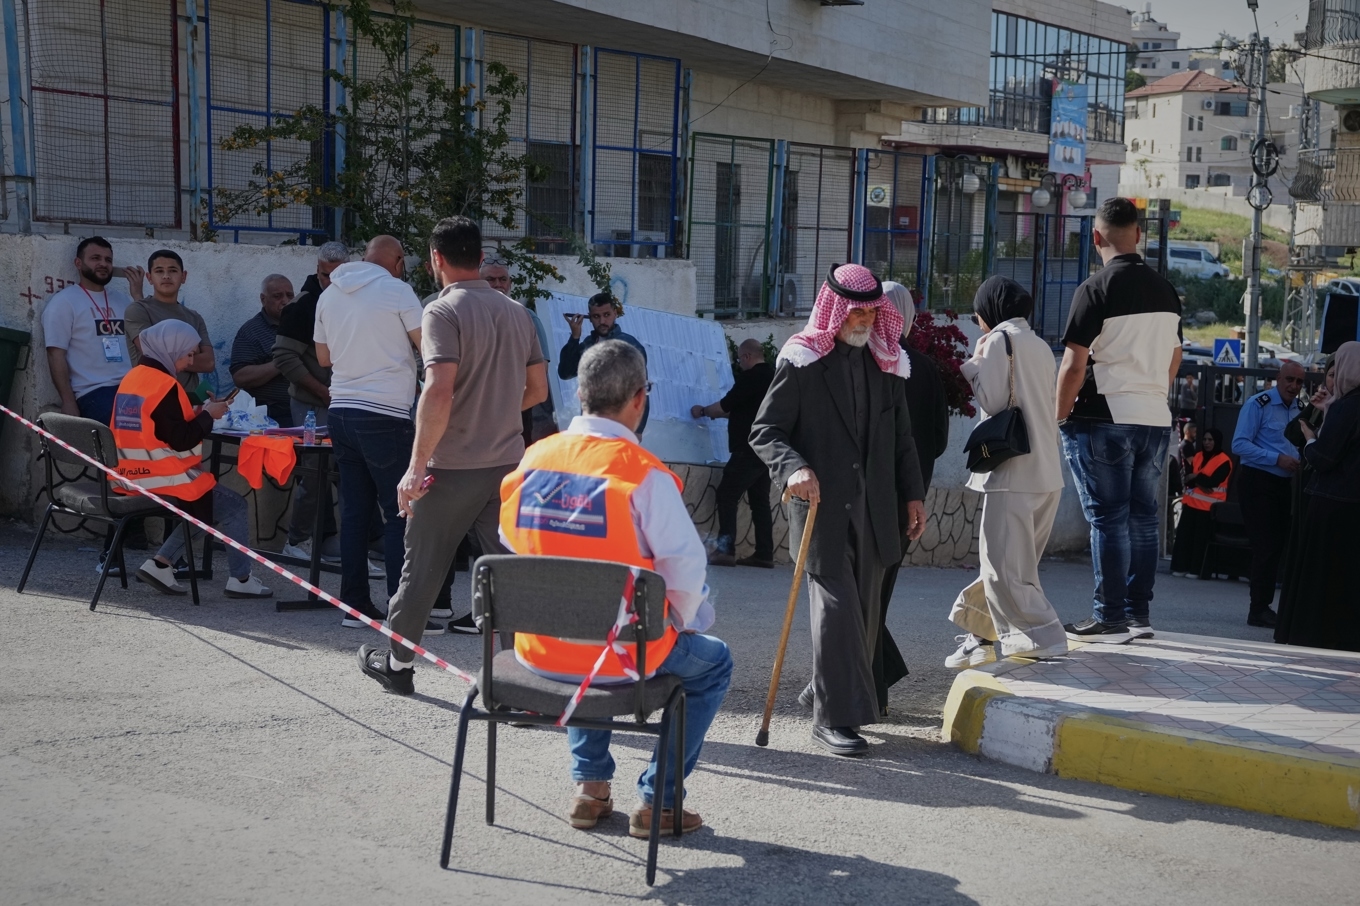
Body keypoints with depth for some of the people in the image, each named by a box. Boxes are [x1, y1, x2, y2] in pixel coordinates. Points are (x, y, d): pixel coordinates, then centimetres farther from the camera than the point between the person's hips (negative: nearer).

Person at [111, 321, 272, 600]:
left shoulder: (132, 378, 11)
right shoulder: (164, 385, -17)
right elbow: (181, 440, -19)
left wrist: (196, 413, 10)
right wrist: (208, 415, -5)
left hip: (134, 479, 9)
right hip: (164, 482, -9)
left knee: (205, 504, 26)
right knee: (234, 506, 6)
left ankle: (161, 564, 14)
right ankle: (240, 579, 8)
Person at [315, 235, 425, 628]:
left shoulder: (329, 295, 12)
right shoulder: (397, 290, -7)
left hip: (342, 410, 7)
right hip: (385, 415, -7)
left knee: (354, 509, 10)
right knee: (401, 514, -3)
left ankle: (355, 604, 12)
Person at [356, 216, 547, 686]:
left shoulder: (444, 311, -11)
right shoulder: (517, 311, 9)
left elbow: (439, 390, -23)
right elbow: (538, 389, 15)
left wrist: (416, 466, -20)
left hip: (454, 467, -5)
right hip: (508, 462, 5)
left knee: (422, 567, 10)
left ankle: (396, 663, 25)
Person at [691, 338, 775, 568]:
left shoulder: (751, 377, -12)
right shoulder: (772, 375, 17)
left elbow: (726, 405, -11)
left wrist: (703, 411, 7)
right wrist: (714, 413, 27)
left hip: (749, 449, -9)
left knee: (727, 495, -7)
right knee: (759, 500, 10)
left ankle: (725, 550, -13)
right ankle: (764, 553, 9)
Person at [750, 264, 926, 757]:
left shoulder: (887, 363, 13)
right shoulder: (802, 361, -4)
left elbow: (901, 437, 19)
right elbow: (764, 430, -6)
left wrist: (913, 493, 14)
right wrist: (793, 467, -23)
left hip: (872, 507, 6)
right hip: (820, 504, -5)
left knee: (865, 607, 10)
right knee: (835, 602, -9)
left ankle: (852, 697, 24)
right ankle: (834, 716, -4)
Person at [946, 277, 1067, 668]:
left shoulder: (999, 339, -6)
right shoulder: (1040, 346, 18)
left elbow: (993, 400, -13)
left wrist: (971, 366, 3)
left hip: (1013, 471, -9)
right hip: (1046, 472, 9)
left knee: (1004, 563, -4)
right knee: (1011, 561, 14)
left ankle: (1041, 636, -5)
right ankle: (985, 635, 20)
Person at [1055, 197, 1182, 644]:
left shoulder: (1096, 289, -11)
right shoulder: (1165, 289, 10)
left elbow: (1074, 364, -14)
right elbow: (1174, 358, 18)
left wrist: (1060, 417, -5)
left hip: (1104, 419, -6)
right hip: (1155, 419, 6)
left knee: (1108, 519, -2)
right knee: (1142, 516, 11)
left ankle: (1110, 617, 2)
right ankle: (1139, 613, 16)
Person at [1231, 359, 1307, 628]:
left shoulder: (1300, 409, 11)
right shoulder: (1258, 405, -11)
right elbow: (1239, 444, -17)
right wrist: (1278, 459, -23)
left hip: (1286, 484, 7)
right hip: (1258, 483, -7)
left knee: (1279, 545, 10)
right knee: (1265, 547, -9)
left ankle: (1263, 607, 18)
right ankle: (1259, 609, -1)